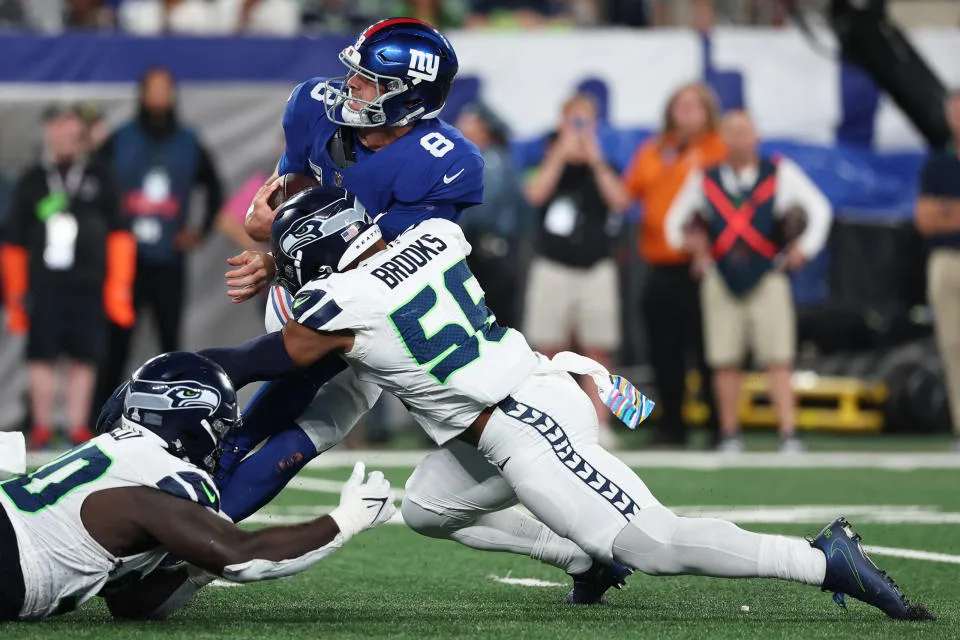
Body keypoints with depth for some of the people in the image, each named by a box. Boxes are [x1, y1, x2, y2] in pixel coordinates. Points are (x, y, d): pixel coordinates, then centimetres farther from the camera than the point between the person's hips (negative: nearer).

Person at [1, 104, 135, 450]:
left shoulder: (98, 176, 8)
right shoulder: (31, 182, 9)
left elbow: (119, 233, 9)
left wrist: (118, 286, 2)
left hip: (89, 285, 0)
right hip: (44, 284, 0)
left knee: (83, 358, 2)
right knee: (42, 356, -5)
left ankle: (78, 427, 9)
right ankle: (42, 427, 3)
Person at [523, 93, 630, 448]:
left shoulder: (603, 168, 11)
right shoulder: (549, 163, 9)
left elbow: (620, 201, -7)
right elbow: (535, 193, -11)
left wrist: (595, 161, -9)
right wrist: (562, 153, -12)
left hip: (596, 268, 0)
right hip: (552, 267, 0)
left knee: (598, 351, -2)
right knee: (549, 350, -2)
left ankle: (600, 423, -2)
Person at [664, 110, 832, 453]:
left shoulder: (781, 174, 5)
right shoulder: (703, 180, 9)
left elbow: (819, 209, 10)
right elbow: (674, 220, 16)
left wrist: (805, 248, 0)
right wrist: (686, 240, -4)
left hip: (768, 278, -1)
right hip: (721, 280, 1)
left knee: (779, 360, -8)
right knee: (725, 361, 1)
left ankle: (788, 433, -9)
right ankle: (730, 435, 10)